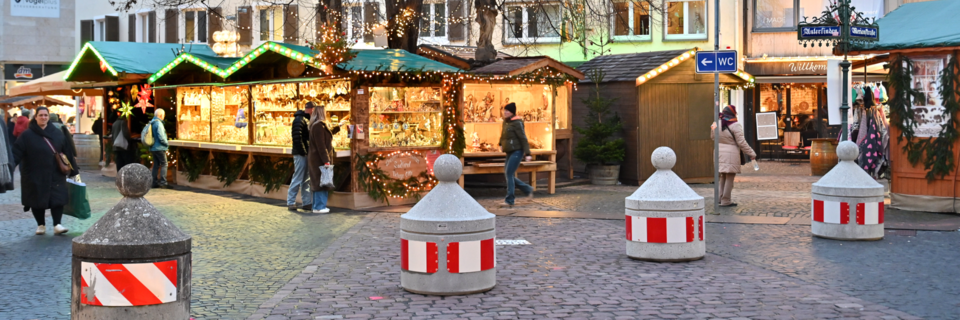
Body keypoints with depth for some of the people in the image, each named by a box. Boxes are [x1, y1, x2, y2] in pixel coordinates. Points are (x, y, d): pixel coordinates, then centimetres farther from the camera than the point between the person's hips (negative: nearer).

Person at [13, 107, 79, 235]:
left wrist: (73, 170, 6)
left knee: (57, 199, -6)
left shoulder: (58, 134, 5)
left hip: (55, 175, 1)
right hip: (35, 176, -1)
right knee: (37, 200, 4)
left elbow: (67, 152, 7)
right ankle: (41, 225, 16)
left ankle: (57, 225, -3)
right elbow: (17, 153, -9)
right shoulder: (27, 135, -1)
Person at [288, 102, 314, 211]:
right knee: (298, 179, -4)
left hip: (307, 154, 9)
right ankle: (291, 202, 4)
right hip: (301, 154, -9)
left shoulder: (308, 119, 17)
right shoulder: (299, 119, -13)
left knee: (307, 180, 11)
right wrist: (303, 152, -17)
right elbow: (297, 138, -20)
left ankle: (307, 202, 16)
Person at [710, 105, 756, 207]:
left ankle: (721, 198, 20)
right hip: (731, 154, -7)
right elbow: (741, 142, -13)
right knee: (730, 177, 0)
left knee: (723, 176, 19)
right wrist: (751, 154, -4)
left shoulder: (716, 124, 6)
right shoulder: (735, 125, -13)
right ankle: (725, 201, 1)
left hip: (719, 152, 7)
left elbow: (713, 137, 19)